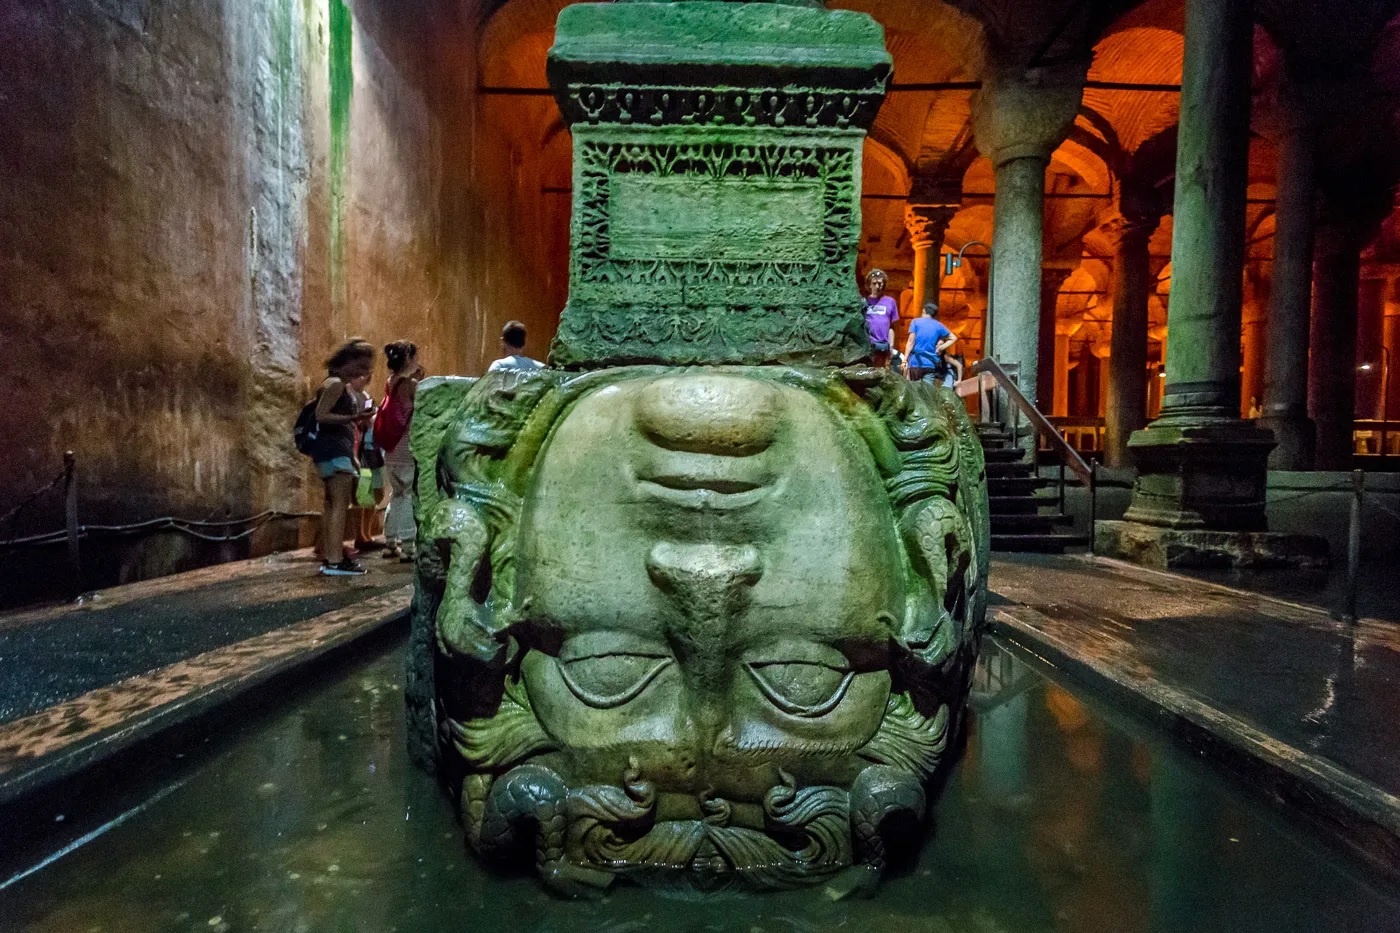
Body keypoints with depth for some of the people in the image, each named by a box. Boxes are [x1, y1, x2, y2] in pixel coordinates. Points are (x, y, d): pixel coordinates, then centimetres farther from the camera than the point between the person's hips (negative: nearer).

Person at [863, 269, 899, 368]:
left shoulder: (890, 302, 9)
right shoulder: (864, 302, 5)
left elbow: (891, 327, 10)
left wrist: (891, 347, 5)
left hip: (884, 346, 2)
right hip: (866, 345, -2)